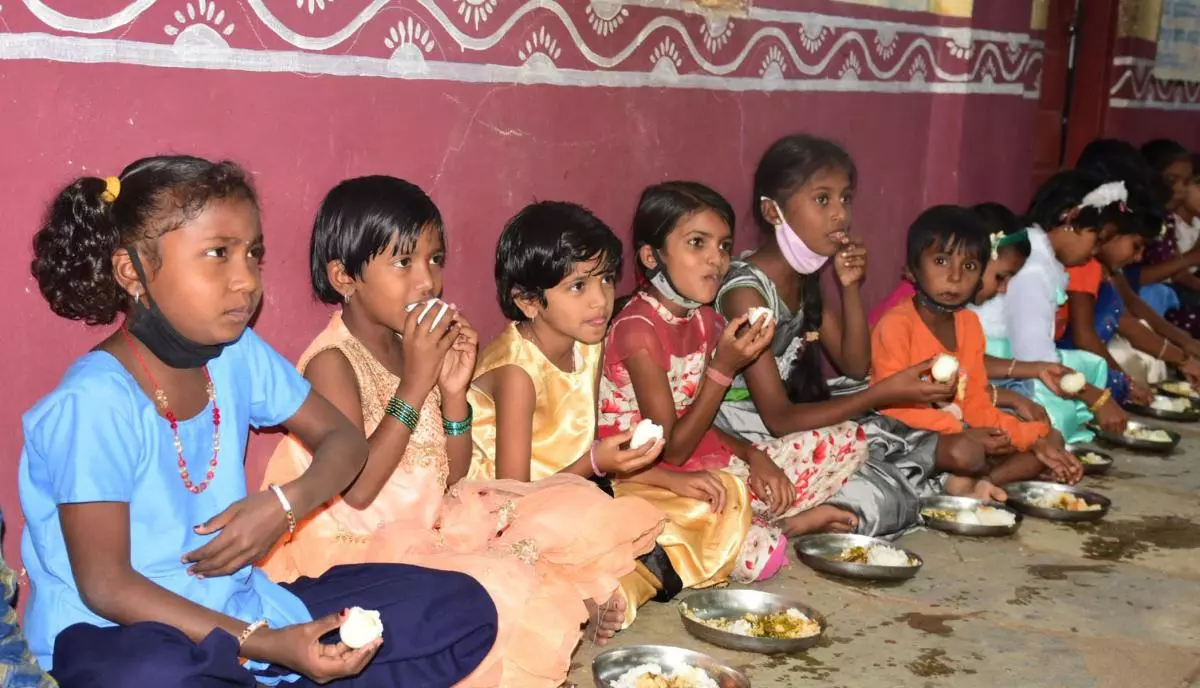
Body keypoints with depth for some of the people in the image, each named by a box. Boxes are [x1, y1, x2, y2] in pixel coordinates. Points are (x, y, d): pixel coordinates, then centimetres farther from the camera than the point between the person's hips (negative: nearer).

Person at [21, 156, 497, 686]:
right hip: (121, 631, -6)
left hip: (234, 606, 6)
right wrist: (267, 644, -26)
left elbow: (342, 440, 10)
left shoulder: (238, 355, -1)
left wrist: (284, 505, -13)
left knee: (463, 607, -4)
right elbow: (106, 587, -20)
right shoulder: (97, 402, -20)